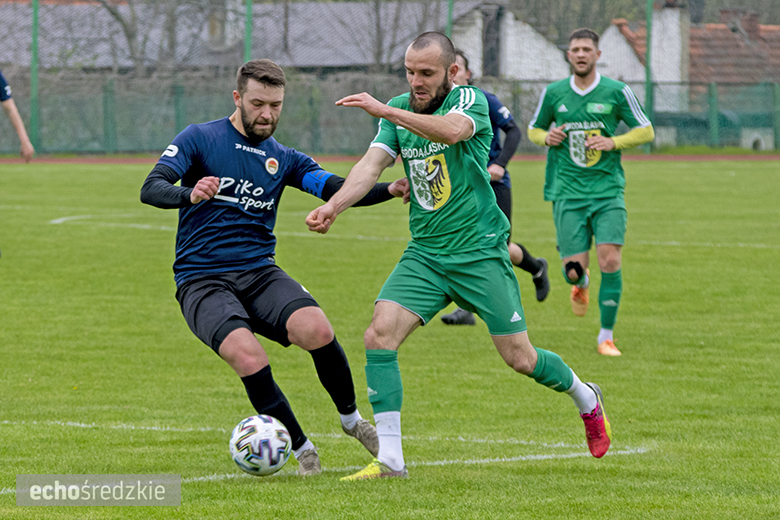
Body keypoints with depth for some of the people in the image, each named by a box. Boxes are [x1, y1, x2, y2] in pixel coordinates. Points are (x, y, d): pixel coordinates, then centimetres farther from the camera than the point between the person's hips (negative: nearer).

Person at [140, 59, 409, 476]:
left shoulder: (284, 159, 13)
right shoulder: (199, 139, 1)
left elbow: (338, 190, -1)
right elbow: (151, 189, -11)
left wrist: (390, 190, -20)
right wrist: (191, 194, -33)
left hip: (259, 273, 3)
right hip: (201, 281, -3)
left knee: (317, 330, -26)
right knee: (248, 358, -30)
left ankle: (351, 418, 1)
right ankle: (302, 449, -10)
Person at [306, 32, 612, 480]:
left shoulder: (470, 100, -11)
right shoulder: (398, 110, 6)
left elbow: (452, 130, -35)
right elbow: (372, 164, -7)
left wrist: (385, 110, -42)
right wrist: (333, 206, -25)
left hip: (480, 252, -4)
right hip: (425, 254, 4)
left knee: (520, 358, 2)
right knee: (380, 335, -16)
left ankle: (585, 397, 34)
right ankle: (389, 458, -12)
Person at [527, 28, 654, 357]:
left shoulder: (616, 92, 0)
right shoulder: (553, 93, 6)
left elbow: (646, 132, 6)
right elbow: (534, 130, 20)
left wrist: (613, 142, -11)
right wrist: (547, 138, -4)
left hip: (608, 190, -1)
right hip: (568, 192, 1)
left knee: (610, 260, -15)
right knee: (573, 270, -5)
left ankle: (606, 336, -1)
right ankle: (581, 283, 36)